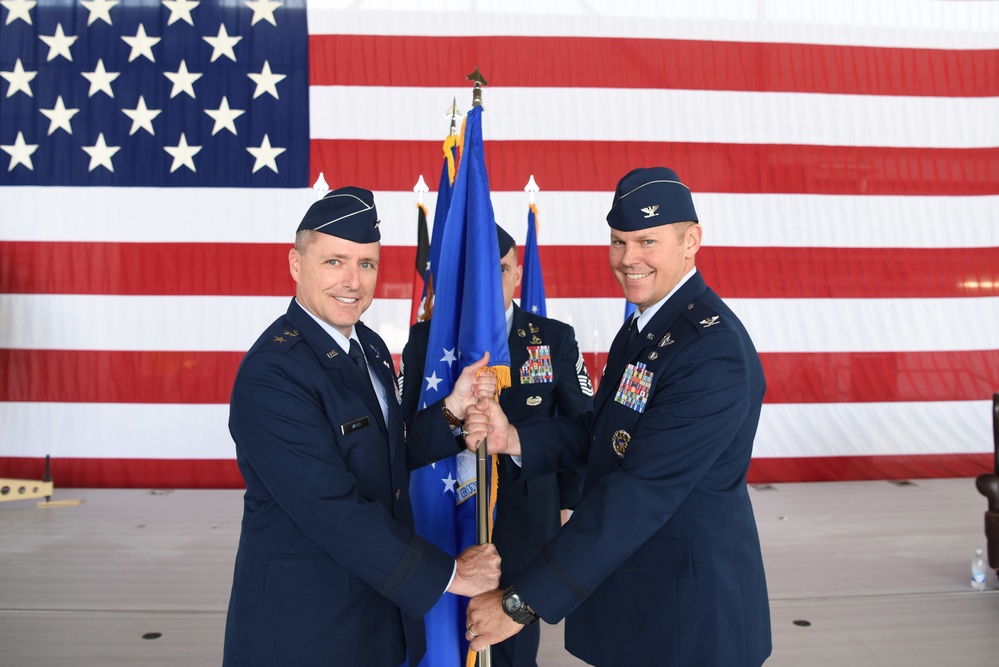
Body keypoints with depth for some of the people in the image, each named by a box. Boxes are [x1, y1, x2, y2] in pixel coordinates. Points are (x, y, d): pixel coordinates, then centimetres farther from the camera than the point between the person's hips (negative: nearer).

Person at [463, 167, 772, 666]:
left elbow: (639, 493, -29)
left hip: (690, 611, -8)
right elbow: (601, 431, 8)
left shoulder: (713, 350, -25)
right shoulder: (642, 326, 6)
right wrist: (514, 439, -11)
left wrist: (522, 603, -26)